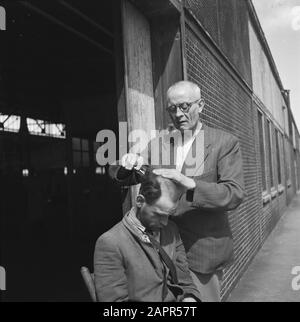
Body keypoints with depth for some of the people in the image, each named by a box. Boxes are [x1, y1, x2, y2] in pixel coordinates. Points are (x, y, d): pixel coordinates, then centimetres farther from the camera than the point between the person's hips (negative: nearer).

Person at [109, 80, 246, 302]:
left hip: (202, 250, -3)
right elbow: (117, 174, 5)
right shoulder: (159, 144, 5)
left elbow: (235, 194, -16)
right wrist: (128, 163, -19)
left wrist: (189, 183, -30)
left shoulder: (225, 143, -6)